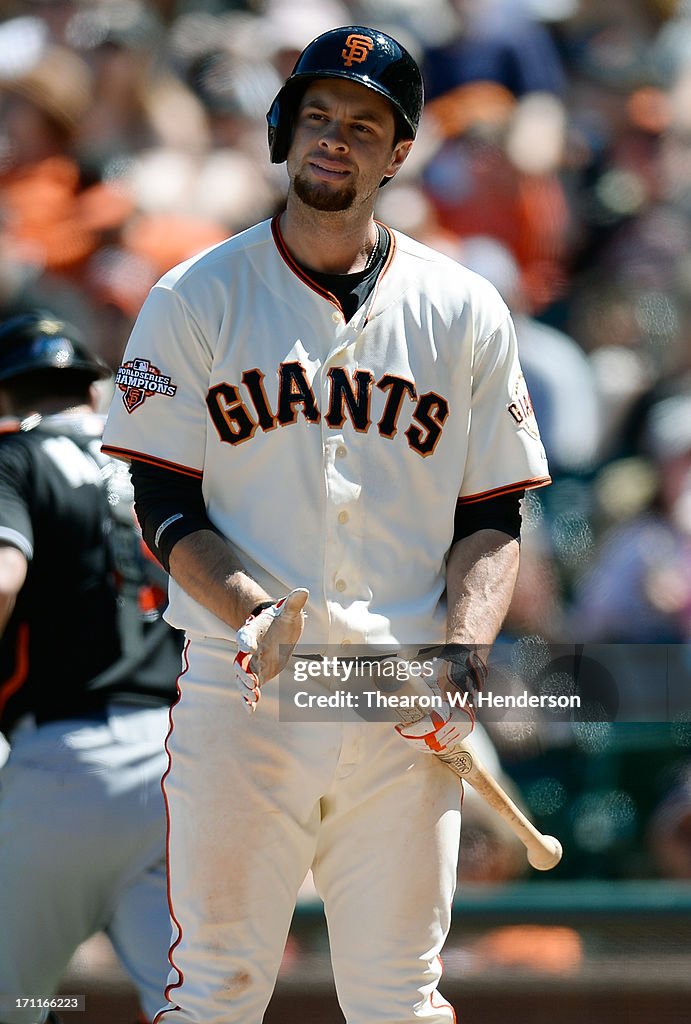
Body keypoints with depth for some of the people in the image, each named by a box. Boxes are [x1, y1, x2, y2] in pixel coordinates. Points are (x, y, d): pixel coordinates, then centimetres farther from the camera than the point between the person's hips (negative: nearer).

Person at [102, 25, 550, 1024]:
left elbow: (493, 518, 9)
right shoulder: (195, 301, 5)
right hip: (241, 690, -1)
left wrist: (460, 656, -9)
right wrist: (255, 618, -17)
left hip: (403, 711, 1)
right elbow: (166, 505, 0)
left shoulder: (465, 313, 9)